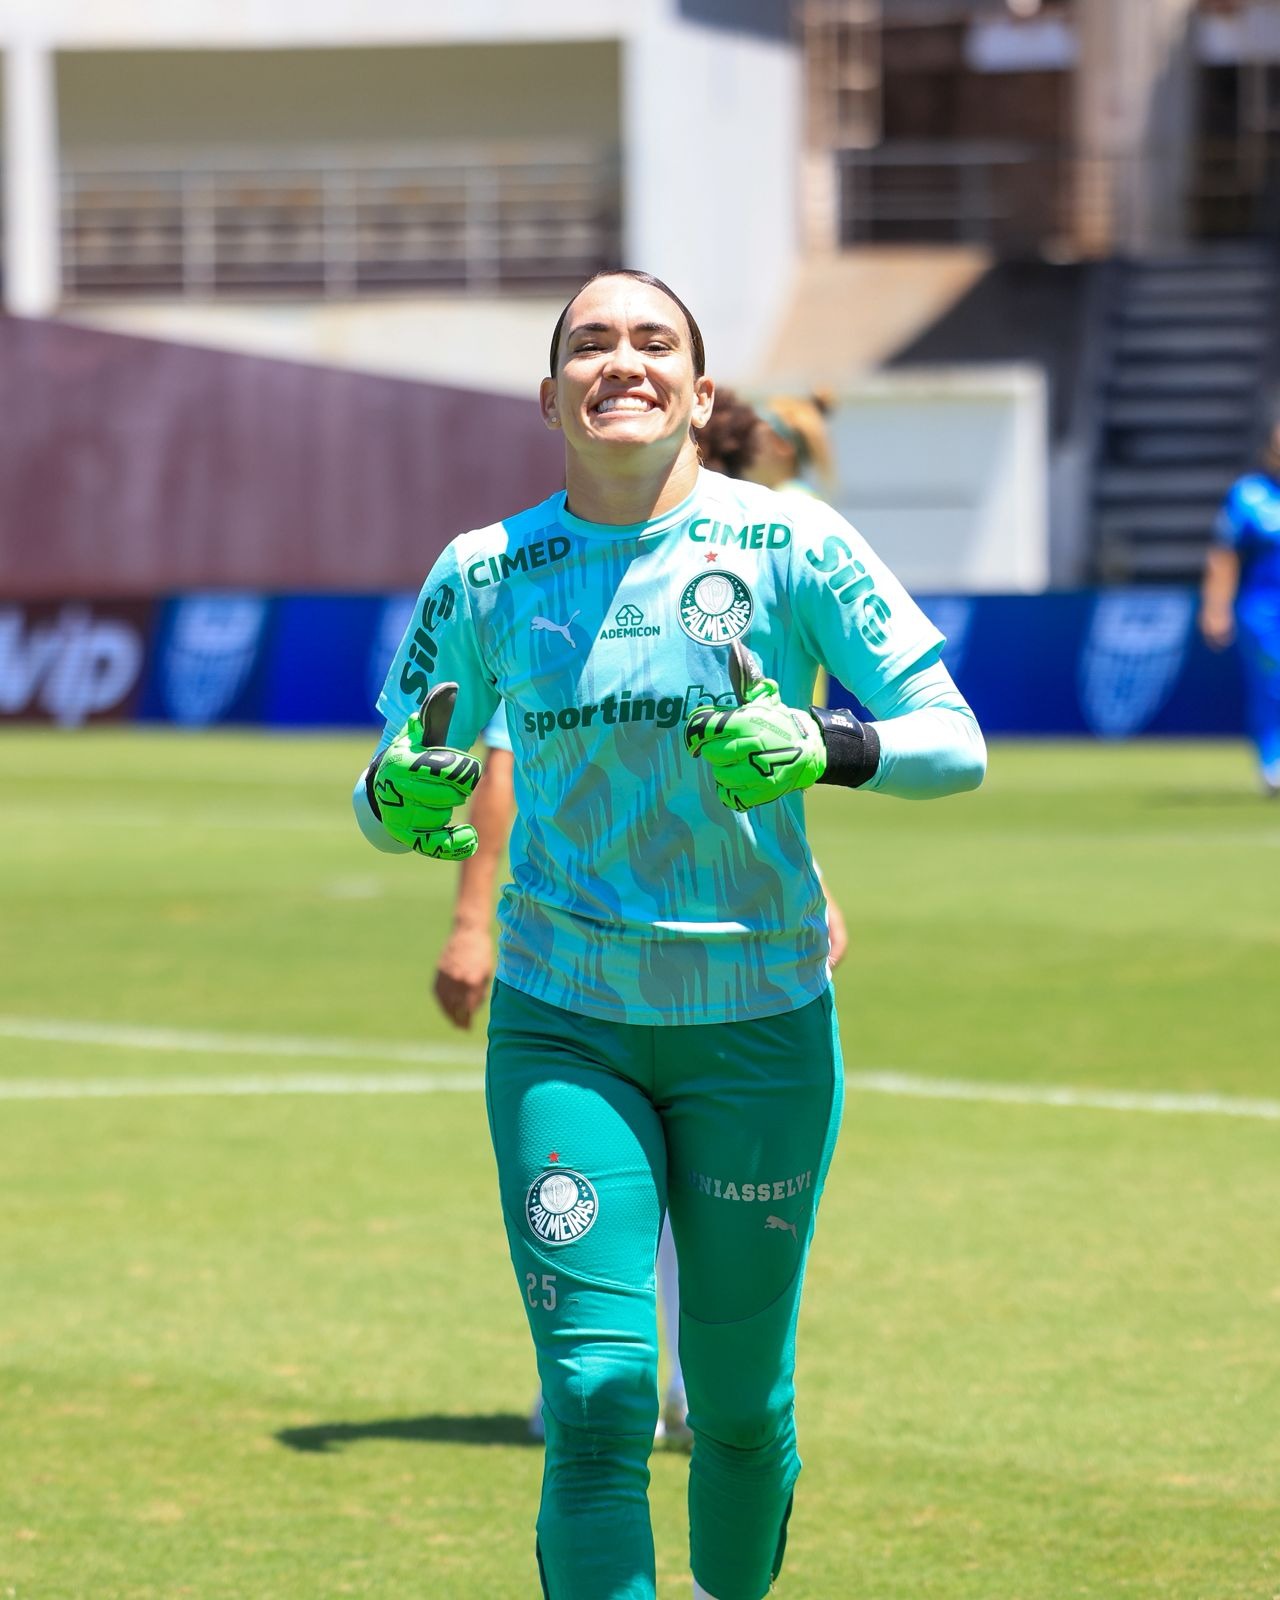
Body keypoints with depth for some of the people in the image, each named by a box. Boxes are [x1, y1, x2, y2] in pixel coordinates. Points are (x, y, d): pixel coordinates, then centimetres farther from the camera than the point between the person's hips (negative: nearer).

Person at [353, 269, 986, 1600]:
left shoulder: (790, 543, -5)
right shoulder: (485, 573, 1)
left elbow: (956, 742, -7)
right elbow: (395, 790, 9)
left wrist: (822, 747, -27)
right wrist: (401, 801, -15)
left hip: (760, 1026, 0)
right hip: (563, 1027, 0)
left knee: (739, 1406, 9)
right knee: (597, 1402, -12)